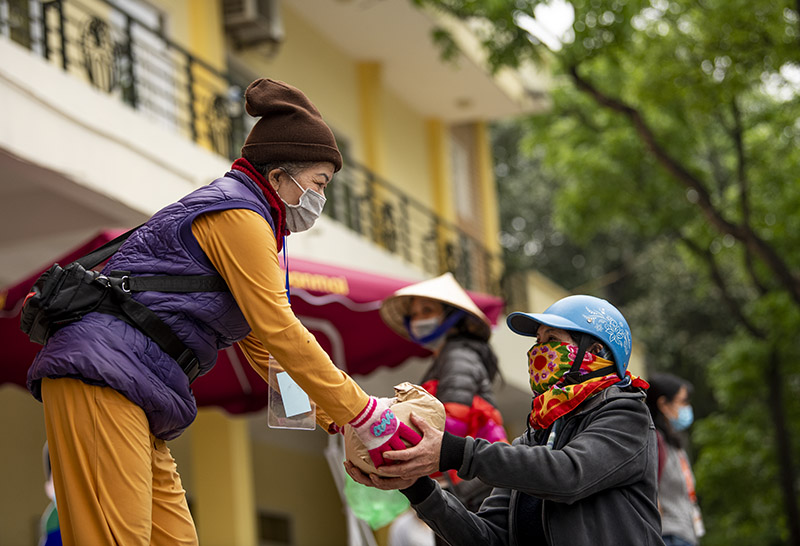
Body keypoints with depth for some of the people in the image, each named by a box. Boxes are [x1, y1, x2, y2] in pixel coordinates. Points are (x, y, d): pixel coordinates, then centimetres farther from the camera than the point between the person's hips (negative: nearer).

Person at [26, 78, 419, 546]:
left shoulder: (241, 220, 27)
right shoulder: (238, 214, -6)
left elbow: (264, 349, 26)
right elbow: (278, 331, -12)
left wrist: (339, 420, 17)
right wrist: (368, 418, -8)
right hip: (101, 379, -11)